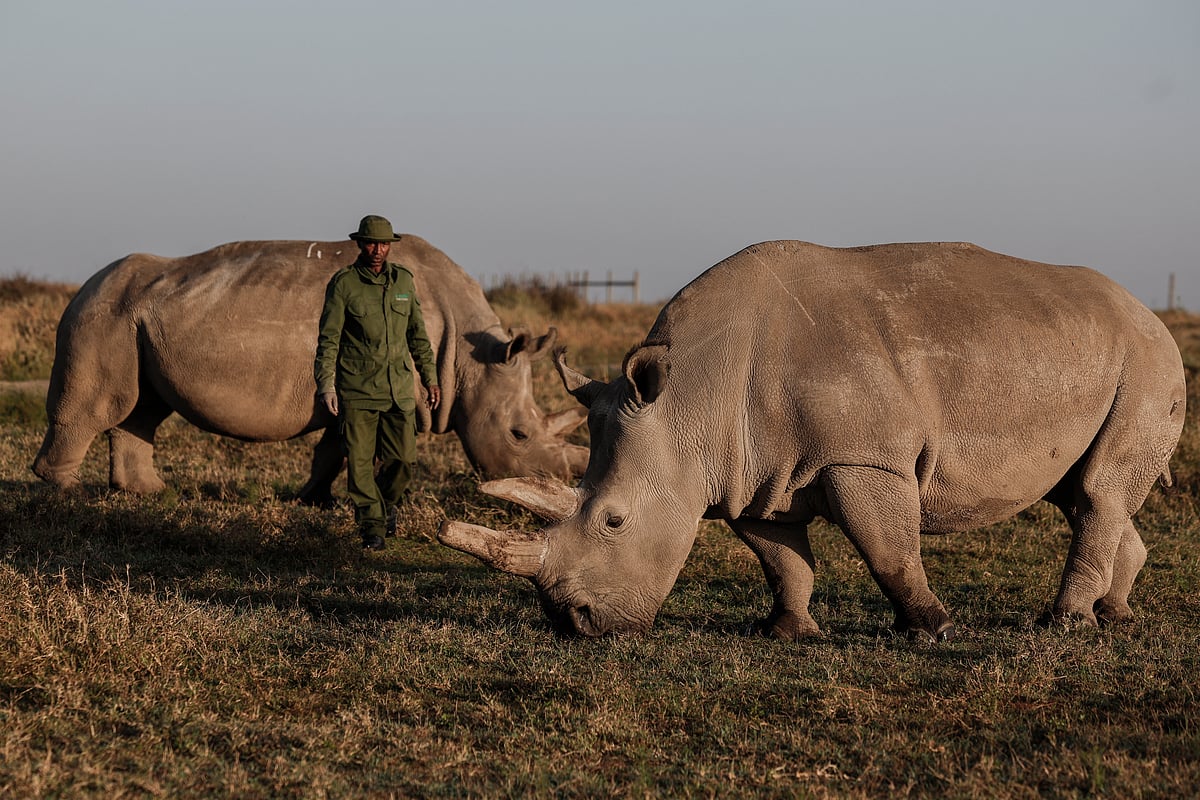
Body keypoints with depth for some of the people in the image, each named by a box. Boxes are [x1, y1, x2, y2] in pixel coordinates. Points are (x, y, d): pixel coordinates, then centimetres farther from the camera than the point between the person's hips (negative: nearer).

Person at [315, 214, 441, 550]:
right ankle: (372, 524, 10)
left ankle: (386, 500, 30)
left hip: (398, 388, 3)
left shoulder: (404, 280, 7)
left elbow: (417, 334, 16)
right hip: (356, 390, -3)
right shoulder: (343, 283, -5)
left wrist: (430, 378, 14)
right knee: (359, 460, -3)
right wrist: (325, 384, -15)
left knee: (403, 458, 1)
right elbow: (328, 338, -6)